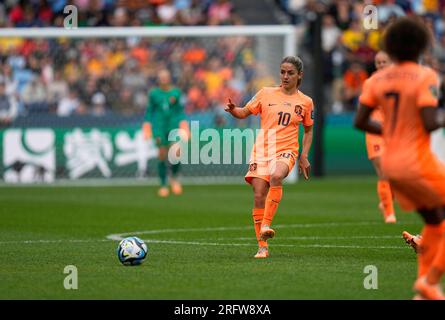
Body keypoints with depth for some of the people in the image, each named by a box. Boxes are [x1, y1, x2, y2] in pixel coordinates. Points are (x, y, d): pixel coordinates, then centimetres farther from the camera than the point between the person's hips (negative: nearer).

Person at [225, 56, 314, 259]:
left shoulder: (305, 102, 7)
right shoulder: (266, 93, 6)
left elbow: (308, 130, 18)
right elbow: (245, 112, 10)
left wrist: (304, 156, 8)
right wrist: (233, 110, -13)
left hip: (286, 150, -1)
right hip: (261, 149, 1)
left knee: (276, 176, -35)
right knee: (259, 196, -9)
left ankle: (266, 225, -30)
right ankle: (262, 246, 2)